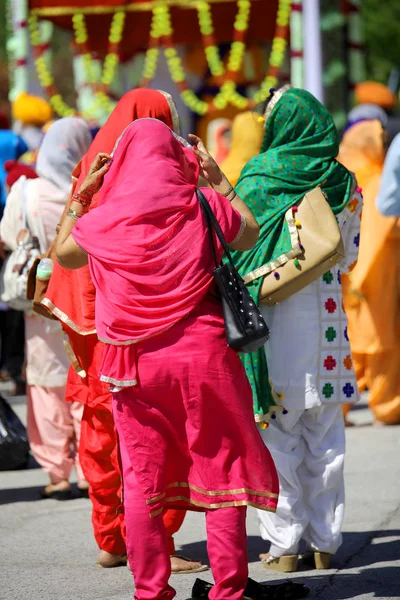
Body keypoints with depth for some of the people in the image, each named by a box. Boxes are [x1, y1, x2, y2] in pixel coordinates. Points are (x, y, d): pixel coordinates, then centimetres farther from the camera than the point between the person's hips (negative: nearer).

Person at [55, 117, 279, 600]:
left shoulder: (104, 218, -3)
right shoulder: (201, 206, -4)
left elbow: (63, 254, 15)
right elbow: (249, 234, 15)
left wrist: (81, 195, 21)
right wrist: (219, 180, 22)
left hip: (134, 365, 1)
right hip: (204, 356, -1)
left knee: (142, 480, 8)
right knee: (221, 468, 6)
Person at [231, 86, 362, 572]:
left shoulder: (256, 178, -7)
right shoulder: (344, 185, 2)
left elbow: (236, 243, -3)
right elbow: (346, 257, 12)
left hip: (270, 318, -3)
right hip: (324, 315, 3)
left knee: (275, 433, 3)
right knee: (324, 436, 9)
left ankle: (284, 543, 2)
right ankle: (325, 542, 12)